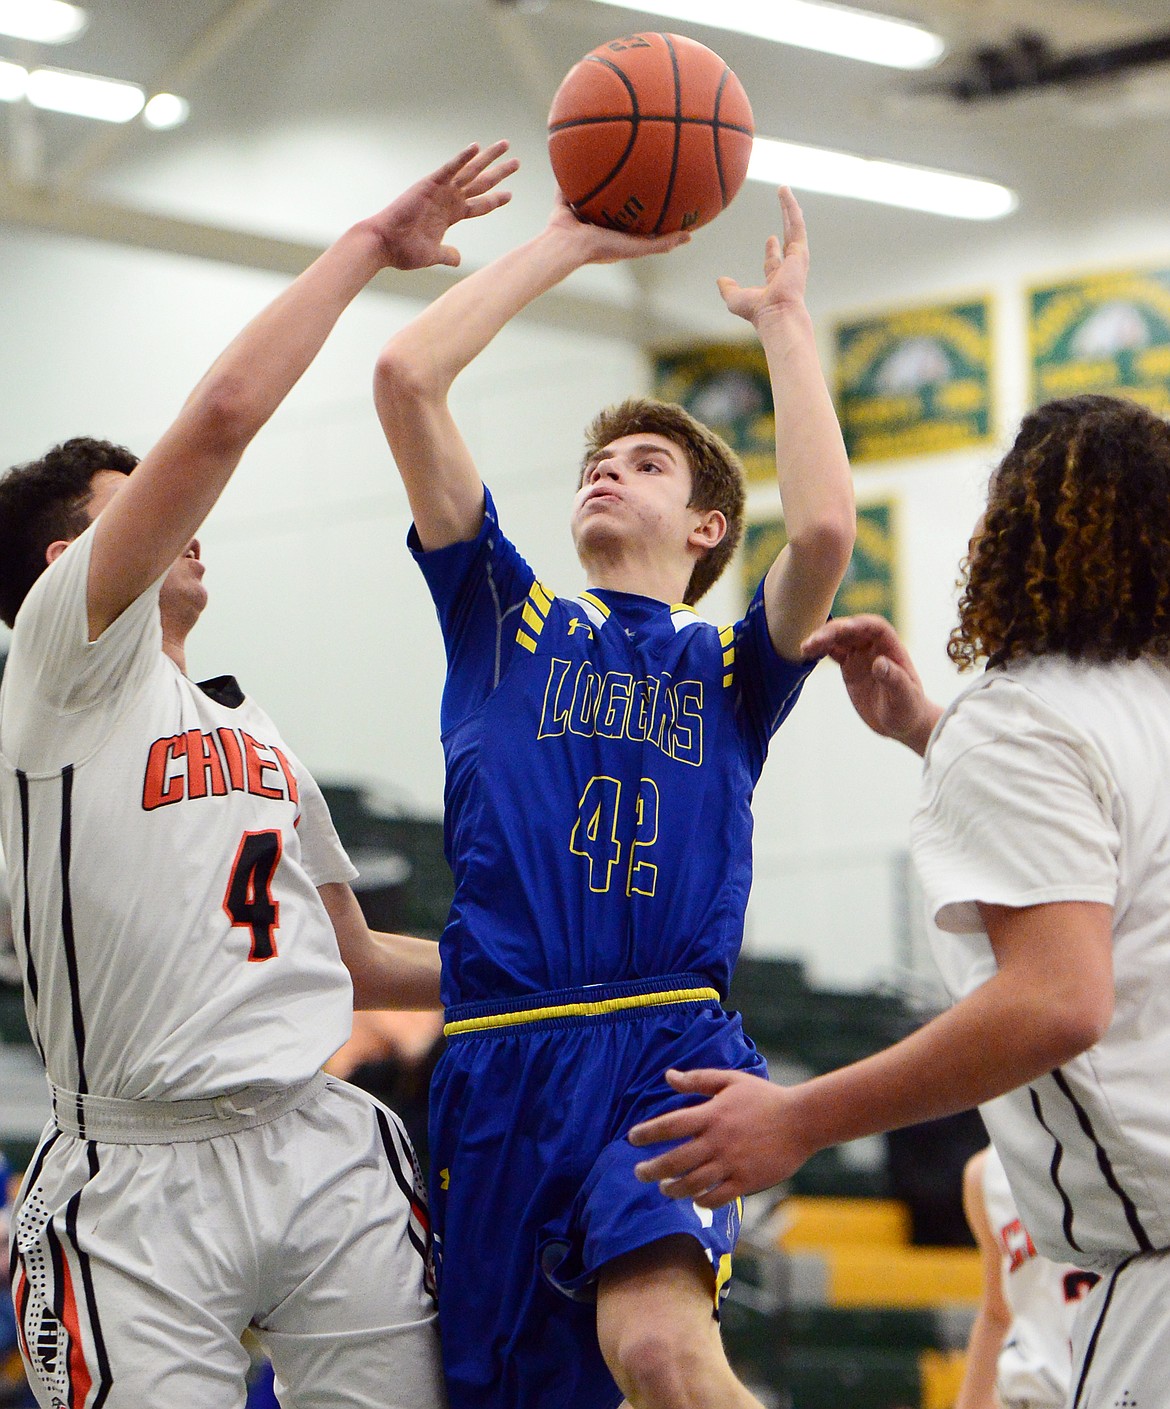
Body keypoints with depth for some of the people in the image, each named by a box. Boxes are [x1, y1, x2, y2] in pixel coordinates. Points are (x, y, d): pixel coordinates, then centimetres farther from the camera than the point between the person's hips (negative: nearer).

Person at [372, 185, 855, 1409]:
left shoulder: (729, 667, 16)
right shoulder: (507, 618, 19)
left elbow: (823, 529, -6)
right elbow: (405, 377, 9)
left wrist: (782, 320, 6)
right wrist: (564, 244, 15)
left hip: (669, 1044, -2)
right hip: (497, 1062, 3)